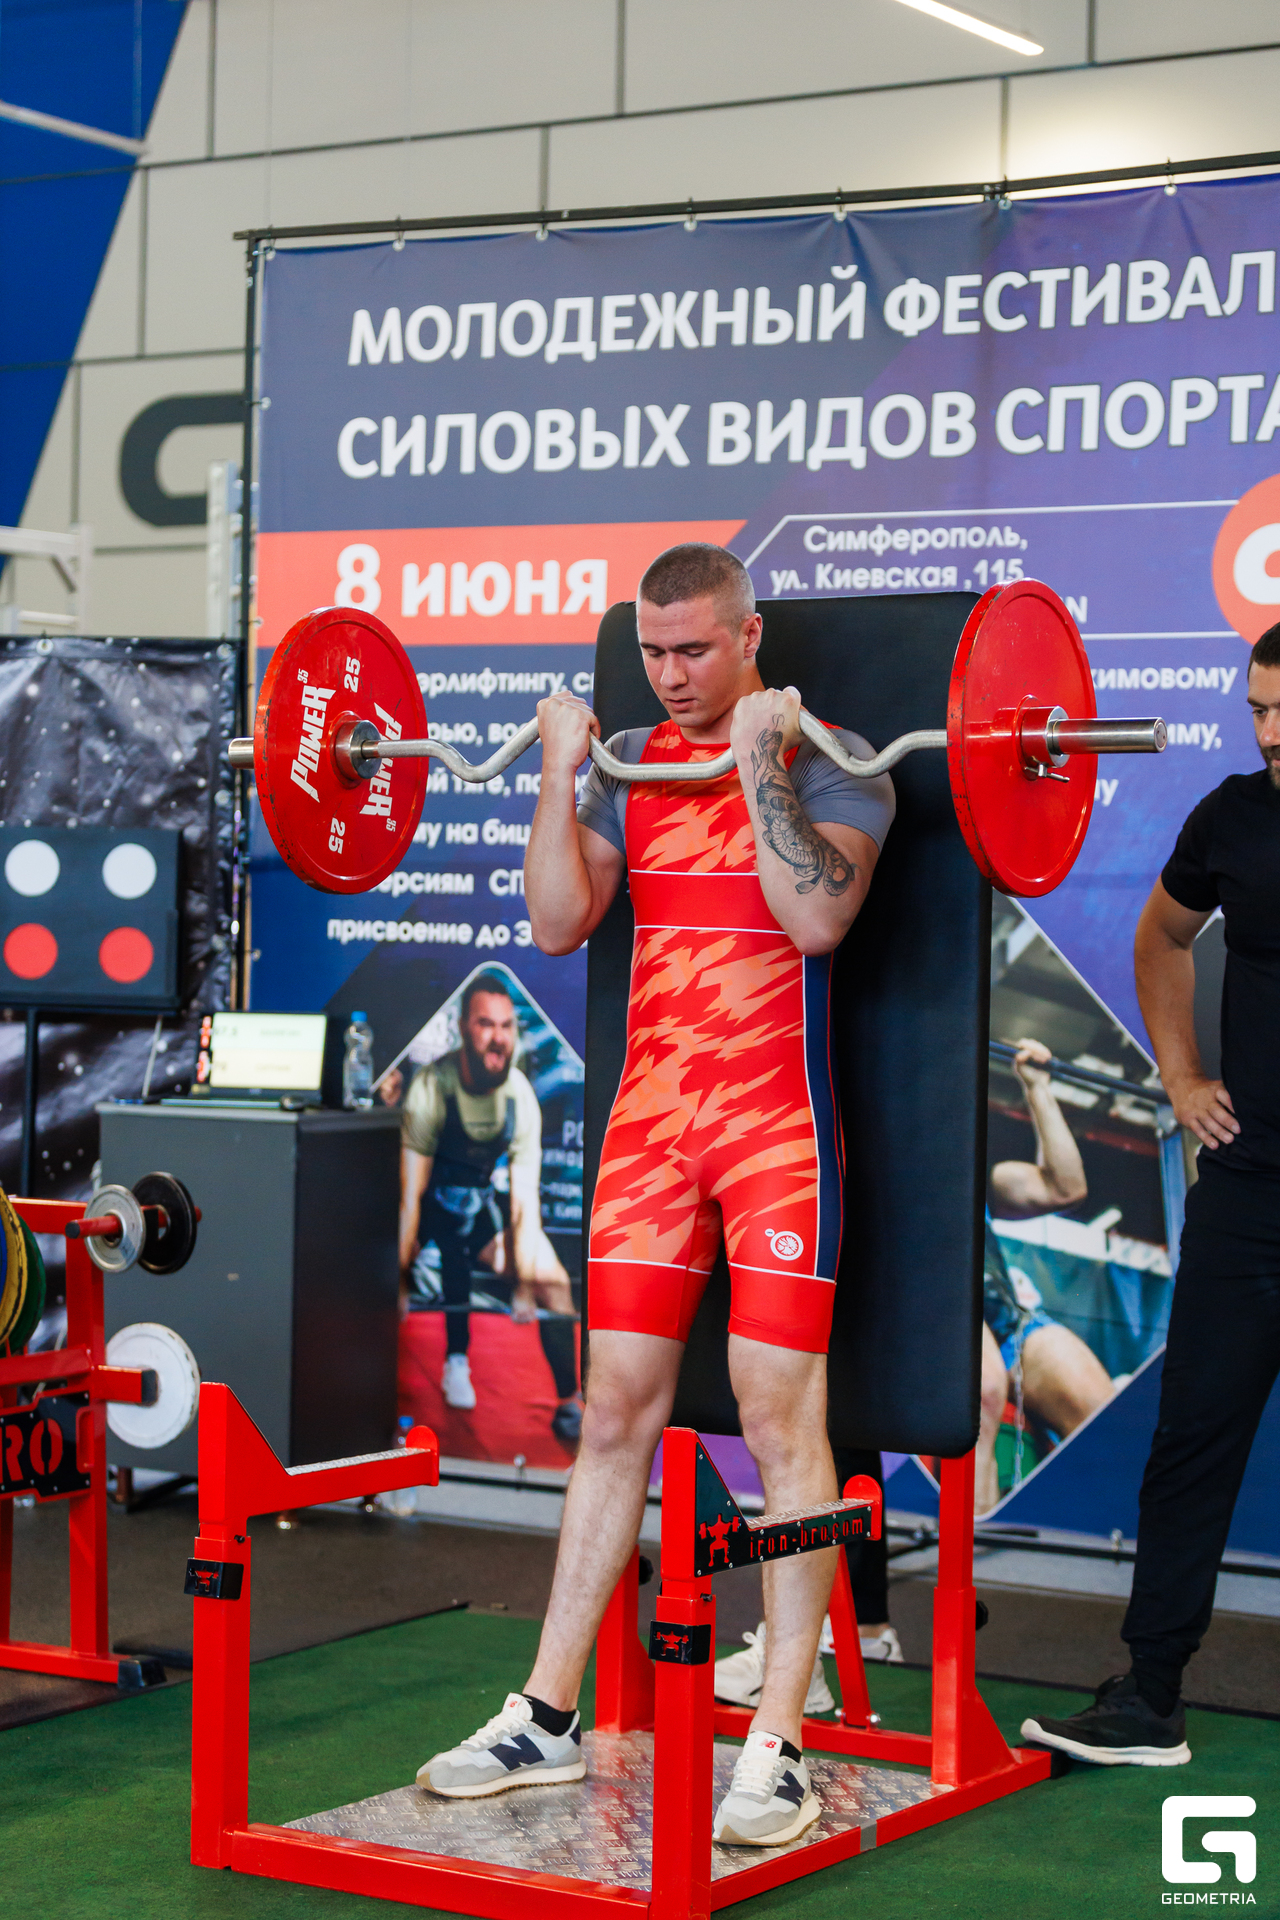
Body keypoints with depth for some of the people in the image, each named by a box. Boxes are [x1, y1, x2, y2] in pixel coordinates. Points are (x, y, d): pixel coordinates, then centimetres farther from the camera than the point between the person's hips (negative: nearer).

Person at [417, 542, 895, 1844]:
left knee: (779, 1414, -7)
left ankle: (777, 1749, -4)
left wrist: (760, 763, -18)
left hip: (779, 1124, -5)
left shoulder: (827, 756, -3)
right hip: (649, 1120, 5)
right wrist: (559, 772, -2)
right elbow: (558, 921, 4)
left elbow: (819, 916, -18)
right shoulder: (631, 762, 12)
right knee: (616, 1410, 7)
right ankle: (546, 1718, 14)